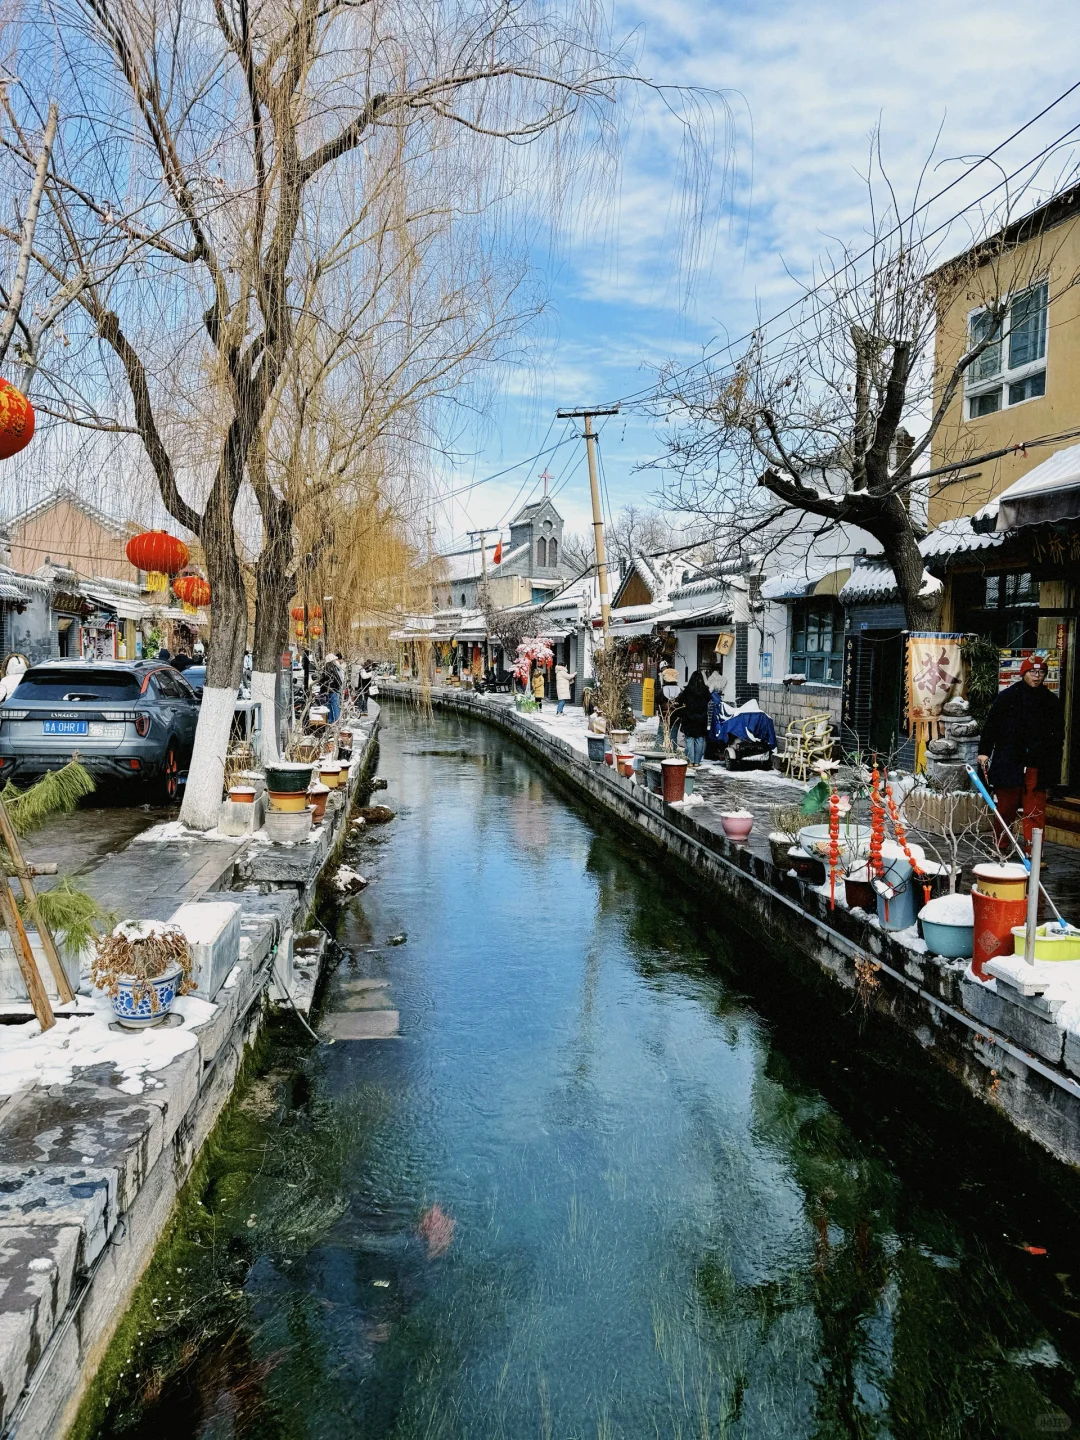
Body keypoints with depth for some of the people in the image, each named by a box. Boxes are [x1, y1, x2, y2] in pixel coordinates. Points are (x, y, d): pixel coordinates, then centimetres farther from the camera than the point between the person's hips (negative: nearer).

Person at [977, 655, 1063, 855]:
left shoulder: (1051, 701, 9)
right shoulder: (1008, 696, 2)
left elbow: (1059, 734, 14)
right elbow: (990, 725, 2)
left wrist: (1053, 763, 8)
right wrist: (984, 751, -3)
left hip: (1037, 765, 2)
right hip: (1009, 763, -2)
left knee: (1035, 809, -1)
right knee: (1006, 807, 7)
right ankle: (1001, 847, 21)